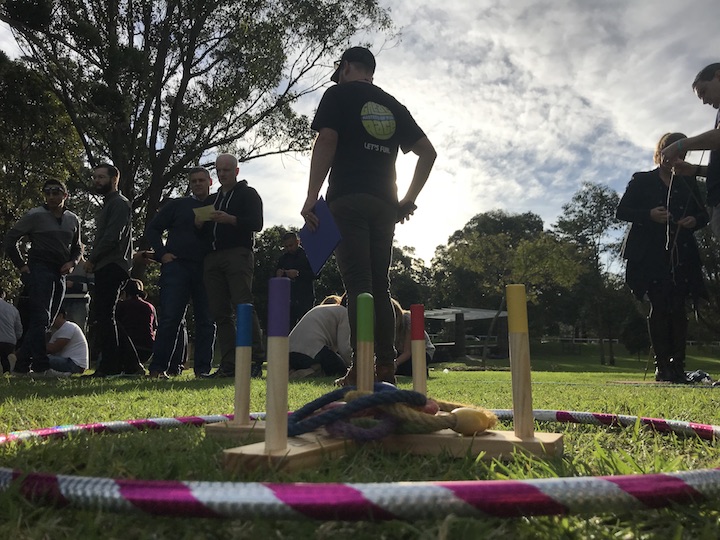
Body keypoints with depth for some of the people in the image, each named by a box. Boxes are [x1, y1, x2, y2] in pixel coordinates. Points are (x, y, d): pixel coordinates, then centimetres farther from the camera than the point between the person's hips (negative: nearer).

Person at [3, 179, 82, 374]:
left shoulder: (73, 220, 12)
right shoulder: (35, 216, -3)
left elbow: (77, 248, 22)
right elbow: (10, 240, 1)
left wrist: (72, 262, 3)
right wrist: (21, 265, -3)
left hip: (60, 274, 6)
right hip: (39, 270, -6)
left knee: (46, 321, 7)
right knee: (40, 318, -13)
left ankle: (22, 364, 16)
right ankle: (41, 365, -12)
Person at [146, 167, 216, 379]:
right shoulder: (177, 205, 13)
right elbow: (153, 229, 14)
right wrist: (162, 254, 1)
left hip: (206, 271, 1)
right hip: (176, 266, -1)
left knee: (206, 321, 1)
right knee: (170, 318, -4)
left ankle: (202, 368, 9)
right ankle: (158, 367, 3)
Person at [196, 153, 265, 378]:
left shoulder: (248, 194, 10)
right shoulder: (211, 199, 28)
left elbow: (257, 224, -4)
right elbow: (204, 232, 25)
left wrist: (229, 219, -17)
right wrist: (199, 223, 2)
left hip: (238, 254, -6)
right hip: (212, 258, 6)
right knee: (220, 313, 0)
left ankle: (257, 360, -14)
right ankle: (228, 365, 1)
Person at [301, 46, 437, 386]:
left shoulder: (338, 95, 7)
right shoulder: (393, 106, 22)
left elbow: (326, 142, -8)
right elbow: (428, 152, 18)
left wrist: (311, 198, -11)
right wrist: (409, 199, 17)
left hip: (348, 200, -5)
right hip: (385, 205, 5)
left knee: (357, 284, -10)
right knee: (380, 286, 6)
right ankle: (386, 368, 5)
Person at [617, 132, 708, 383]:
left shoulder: (689, 183, 17)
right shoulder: (641, 181, 8)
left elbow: (703, 214, 20)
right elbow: (621, 211, 2)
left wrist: (694, 221, -4)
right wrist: (649, 215, -15)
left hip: (681, 256, 3)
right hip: (651, 256, -3)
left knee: (678, 307, -2)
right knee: (659, 306, -7)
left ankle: (678, 365, 0)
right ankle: (662, 365, -4)